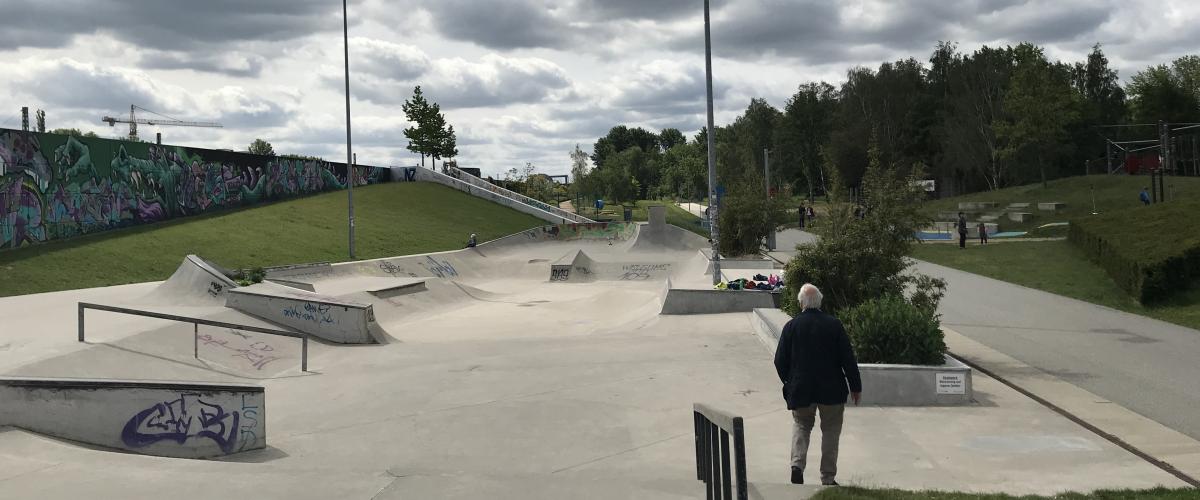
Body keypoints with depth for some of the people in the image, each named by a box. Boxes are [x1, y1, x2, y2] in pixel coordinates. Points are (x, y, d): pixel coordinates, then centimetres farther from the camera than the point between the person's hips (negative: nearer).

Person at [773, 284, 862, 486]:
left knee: (801, 425, 19)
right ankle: (828, 478, 14)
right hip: (832, 390, -1)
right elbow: (848, 359, -5)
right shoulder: (834, 325, -7)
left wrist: (789, 382, 13)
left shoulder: (791, 326, -6)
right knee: (830, 430, 12)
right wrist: (856, 386, 5)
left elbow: (780, 361, -3)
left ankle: (797, 464, -2)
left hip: (800, 389, 1)